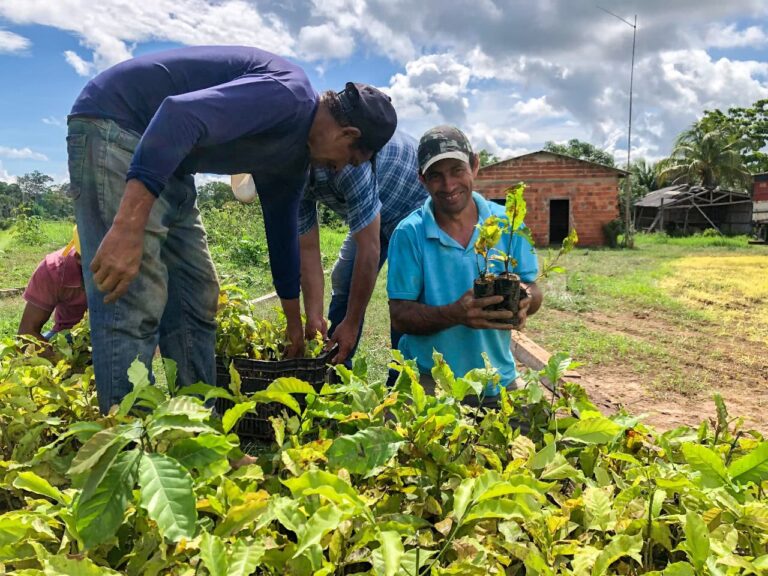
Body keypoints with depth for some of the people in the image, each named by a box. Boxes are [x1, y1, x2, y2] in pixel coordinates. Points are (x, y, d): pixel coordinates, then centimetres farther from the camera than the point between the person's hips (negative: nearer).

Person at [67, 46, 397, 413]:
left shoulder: (293, 154, 10)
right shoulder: (288, 95, -20)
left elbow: (283, 230, 19)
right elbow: (179, 114, -34)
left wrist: (295, 323, 27)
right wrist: (128, 228, -40)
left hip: (165, 166, 10)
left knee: (197, 299, 7)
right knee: (134, 303, -15)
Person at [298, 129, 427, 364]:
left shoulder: (345, 157, -40)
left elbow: (370, 249, -37)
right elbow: (308, 250, -11)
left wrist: (352, 324, -31)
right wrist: (314, 318, -18)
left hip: (417, 201, -7)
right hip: (373, 216, 8)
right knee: (343, 283, 5)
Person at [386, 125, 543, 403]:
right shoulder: (409, 234, -9)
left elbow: (533, 290, 3)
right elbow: (399, 315, -10)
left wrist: (525, 299, -22)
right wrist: (454, 314, -29)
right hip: (428, 380, -3)